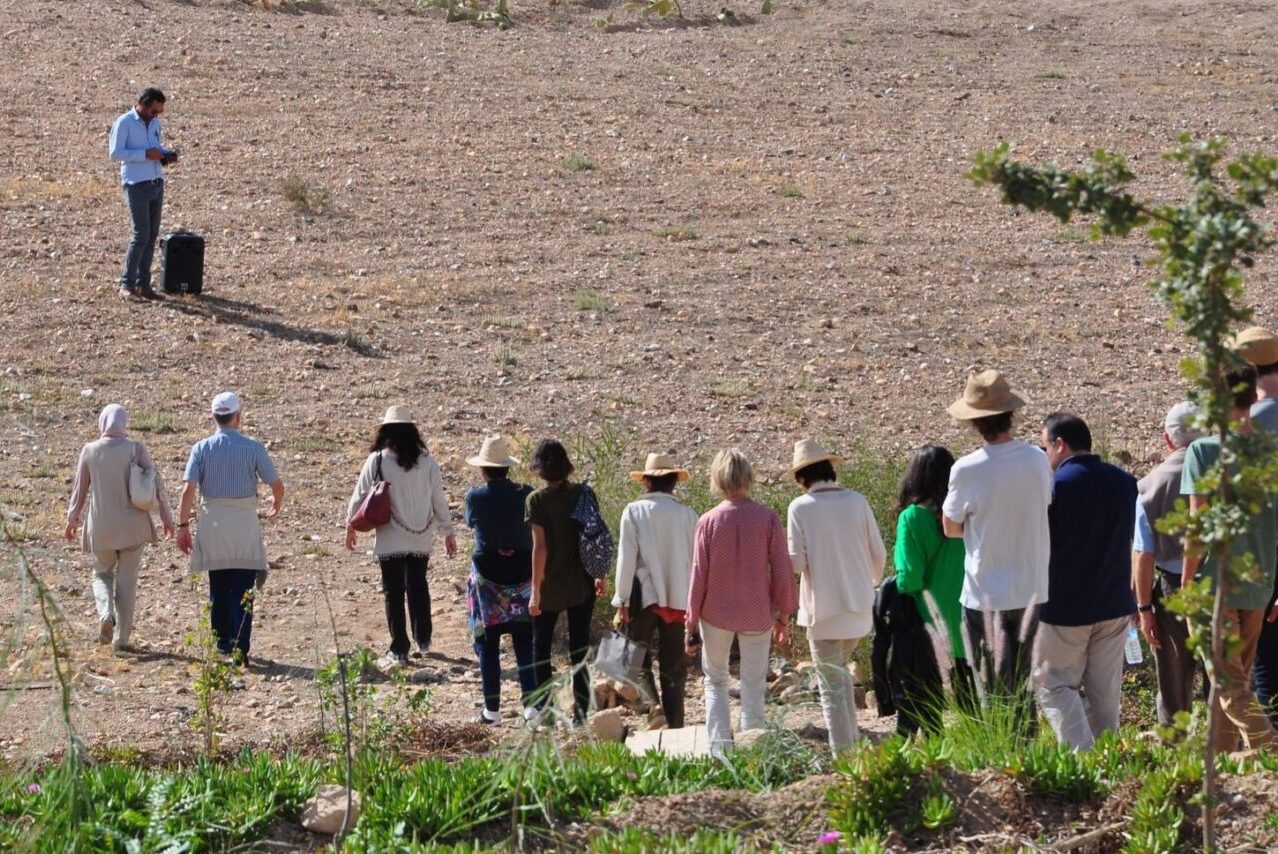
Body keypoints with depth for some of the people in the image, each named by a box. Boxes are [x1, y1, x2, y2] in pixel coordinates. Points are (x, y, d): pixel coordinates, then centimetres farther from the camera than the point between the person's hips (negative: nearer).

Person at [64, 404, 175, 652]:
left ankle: (106, 614, -9)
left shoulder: (90, 451, -3)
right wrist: (166, 517, 2)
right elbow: (156, 482, -7)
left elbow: (80, 489, 6)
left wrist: (72, 520, 19)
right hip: (132, 525, -1)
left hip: (100, 526, 1)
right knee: (126, 580, 8)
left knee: (102, 573, 19)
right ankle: (122, 638, 9)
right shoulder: (135, 448, -7)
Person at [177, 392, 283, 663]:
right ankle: (239, 649, -6)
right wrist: (276, 507, 19)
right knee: (242, 591, 1)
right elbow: (277, 485, -2)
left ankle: (222, 648, 19)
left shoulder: (202, 448, 0)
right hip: (245, 522, -2)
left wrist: (183, 525, -3)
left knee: (218, 591, 14)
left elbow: (188, 490, -8)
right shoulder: (253, 448, -3)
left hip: (212, 522, 2)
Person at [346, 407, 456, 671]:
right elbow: (439, 499, 4)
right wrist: (447, 531, 14)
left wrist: (351, 525, 13)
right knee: (418, 588, 19)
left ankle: (399, 650, 1)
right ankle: (423, 641, 29)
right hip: (421, 538, 3)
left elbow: (360, 494, -2)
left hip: (390, 539, -3)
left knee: (393, 593, 2)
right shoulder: (426, 461, -2)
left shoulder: (377, 460, -10)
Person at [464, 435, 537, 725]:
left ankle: (492, 709, 7)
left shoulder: (476, 496, -9)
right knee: (525, 641, 7)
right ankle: (531, 703, -2)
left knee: (488, 642, 7)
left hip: (488, 574, -2)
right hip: (523, 571, 2)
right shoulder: (526, 494, -5)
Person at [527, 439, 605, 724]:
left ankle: (543, 709, 13)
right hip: (582, 584, 3)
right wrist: (602, 576, 11)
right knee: (579, 649, 10)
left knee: (541, 647, 14)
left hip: (551, 586, -3)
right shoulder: (583, 494, -4)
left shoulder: (537, 500, -13)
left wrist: (535, 590, -13)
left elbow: (540, 547, -16)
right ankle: (581, 712, 9)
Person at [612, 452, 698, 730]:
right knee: (674, 665, 10)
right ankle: (675, 725, 10)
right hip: (679, 598, 3)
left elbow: (626, 558, -8)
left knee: (637, 657, 7)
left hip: (644, 595, -3)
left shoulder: (635, 511, -5)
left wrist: (622, 601, -3)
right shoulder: (687, 514, 2)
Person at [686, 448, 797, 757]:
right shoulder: (768, 519, -9)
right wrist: (784, 616, 7)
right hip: (757, 615, 0)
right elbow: (782, 571, -5)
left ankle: (719, 750, 4)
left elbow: (699, 575, -4)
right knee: (753, 688, 9)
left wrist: (692, 624, 4)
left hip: (716, 614, 0)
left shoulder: (708, 521, -8)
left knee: (716, 682, 14)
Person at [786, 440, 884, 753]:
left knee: (832, 685, 3)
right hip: (859, 606, 4)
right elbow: (879, 554, 4)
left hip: (823, 609, -4)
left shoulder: (800, 507, -11)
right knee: (841, 672, 25)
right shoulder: (856, 502, -2)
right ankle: (852, 740, 24)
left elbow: (796, 562, -13)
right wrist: (870, 583, 24)